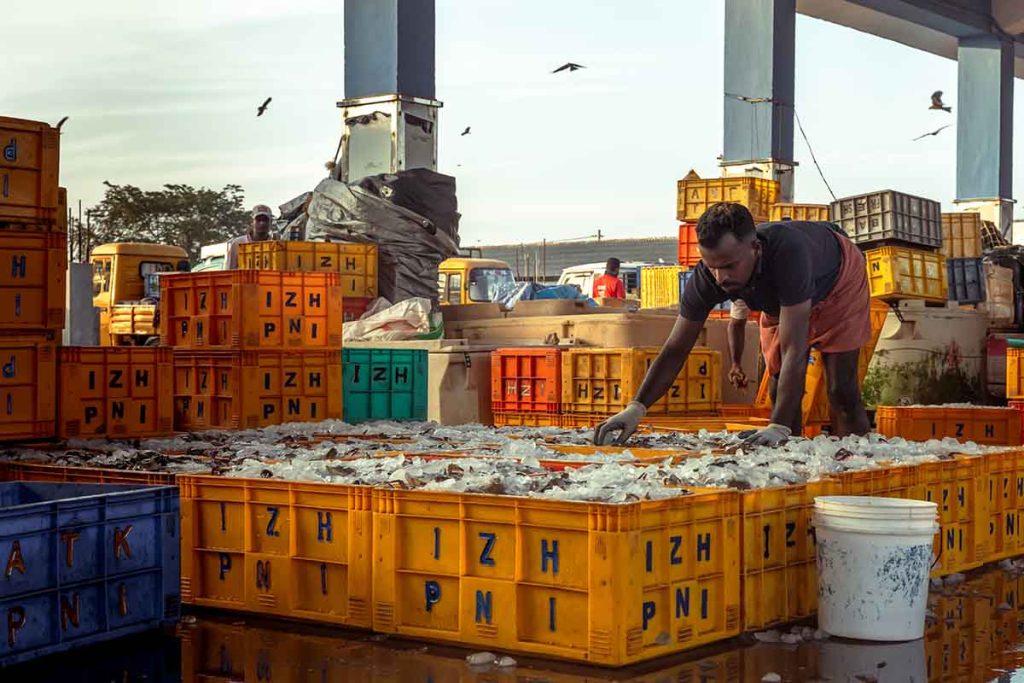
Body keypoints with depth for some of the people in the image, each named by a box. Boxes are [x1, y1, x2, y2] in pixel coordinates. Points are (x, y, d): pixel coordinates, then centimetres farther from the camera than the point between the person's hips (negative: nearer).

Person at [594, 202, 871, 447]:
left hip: (840, 280, -4)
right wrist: (636, 408, -42)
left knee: (841, 392, -11)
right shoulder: (706, 277, -34)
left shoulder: (788, 253, -49)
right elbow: (675, 351, -28)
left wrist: (779, 428, -56)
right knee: (780, 392, 0)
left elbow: (794, 351, -50)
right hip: (780, 300, 4)